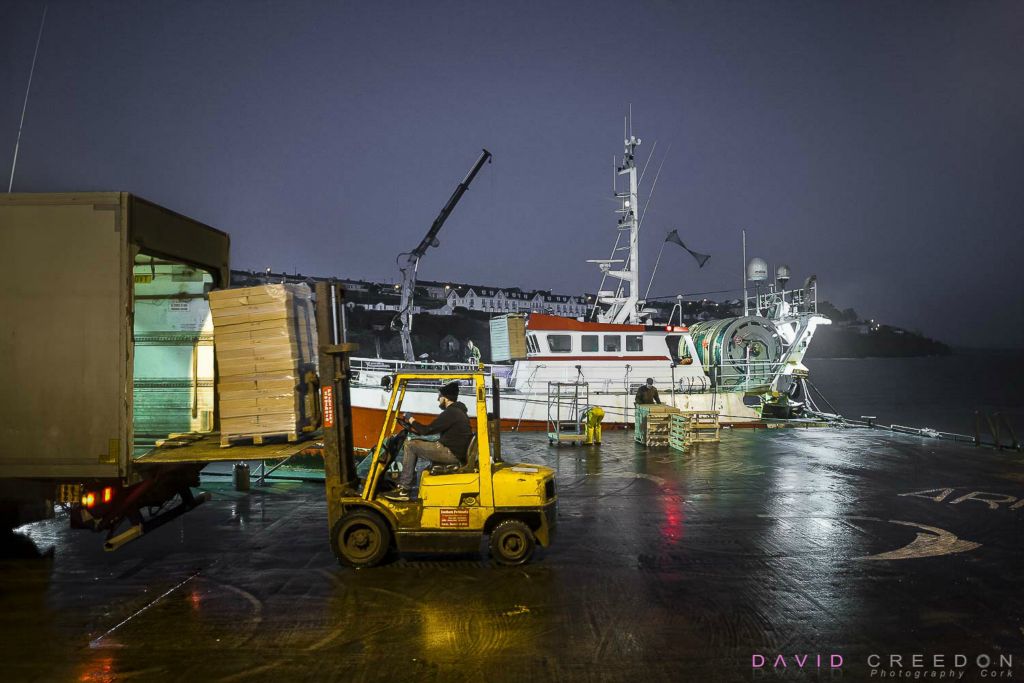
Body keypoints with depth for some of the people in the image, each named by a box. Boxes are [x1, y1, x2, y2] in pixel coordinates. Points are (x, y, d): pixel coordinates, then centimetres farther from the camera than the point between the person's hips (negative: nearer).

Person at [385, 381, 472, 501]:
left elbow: (428, 430, -15)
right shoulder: (458, 411, 16)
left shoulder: (451, 413, -16)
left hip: (451, 454, -10)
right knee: (418, 444, 19)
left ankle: (404, 489, -6)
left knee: (410, 445, -8)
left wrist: (413, 423, 3)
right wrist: (416, 429, 17)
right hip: (456, 453, 10)